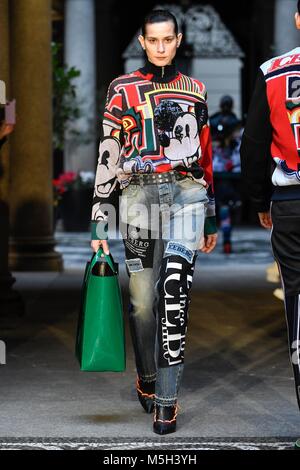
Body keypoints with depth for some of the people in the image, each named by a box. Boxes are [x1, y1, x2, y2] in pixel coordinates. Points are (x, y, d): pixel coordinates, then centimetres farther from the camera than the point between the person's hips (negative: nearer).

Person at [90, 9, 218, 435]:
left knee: (174, 288, -18)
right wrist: (99, 220, -2)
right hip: (139, 196, 0)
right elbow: (107, 156, 3)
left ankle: (166, 399, -16)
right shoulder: (122, 90, 7)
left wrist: (211, 217, 19)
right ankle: (147, 380, 30)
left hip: (187, 194, 0)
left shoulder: (195, 91, 15)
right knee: (143, 299, 3)